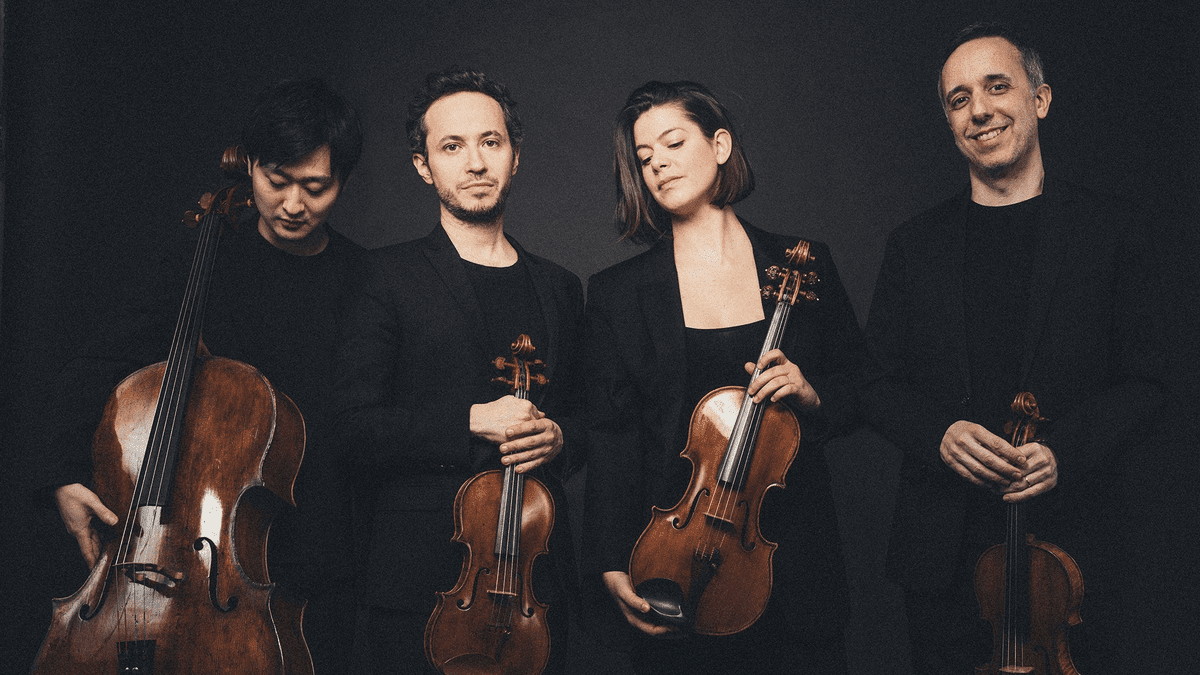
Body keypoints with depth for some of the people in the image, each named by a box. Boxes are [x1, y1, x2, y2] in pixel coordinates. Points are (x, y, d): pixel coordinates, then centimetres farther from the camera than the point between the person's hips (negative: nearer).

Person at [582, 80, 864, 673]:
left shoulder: (804, 266, 4)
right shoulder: (617, 293, 1)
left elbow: (858, 395, 10)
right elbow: (610, 439, -2)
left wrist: (809, 394, -12)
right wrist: (613, 569, -11)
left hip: (792, 555, 1)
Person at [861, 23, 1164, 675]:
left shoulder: (1108, 230, 0)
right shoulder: (914, 245, 5)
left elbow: (1139, 383, -1)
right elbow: (880, 386, 6)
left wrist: (1065, 451, -17)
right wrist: (938, 433, -14)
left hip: (1066, 542, -1)